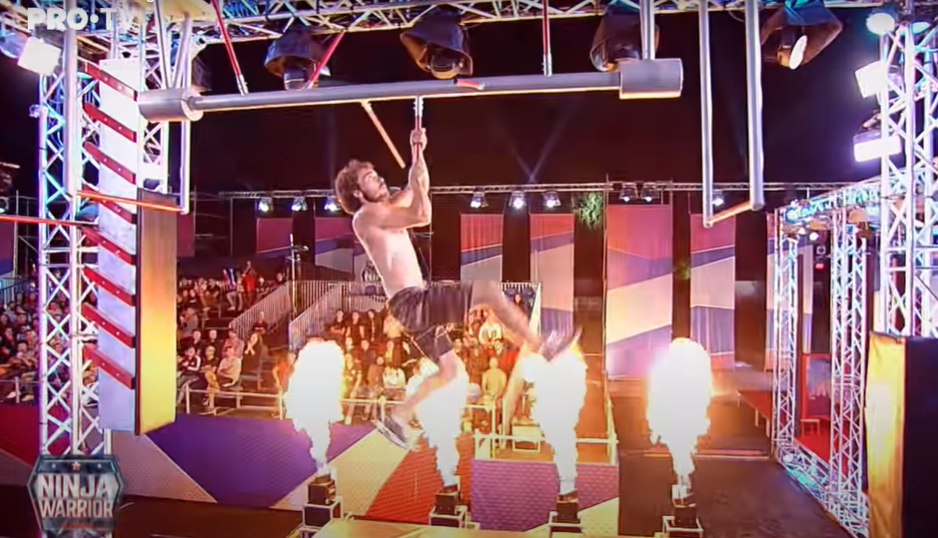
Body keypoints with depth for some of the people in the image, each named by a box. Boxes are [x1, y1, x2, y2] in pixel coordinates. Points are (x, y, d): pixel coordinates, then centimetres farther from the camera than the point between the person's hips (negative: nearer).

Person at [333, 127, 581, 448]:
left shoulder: (385, 209, 19)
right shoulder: (367, 214, -9)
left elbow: (419, 188, 25)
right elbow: (423, 216, -20)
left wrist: (418, 154, 12)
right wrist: (416, 180, -7)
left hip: (416, 304, 10)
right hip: (411, 303, -10)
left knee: (450, 370, 17)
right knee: (488, 291, -13)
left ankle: (397, 418, 22)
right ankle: (542, 346, -4)